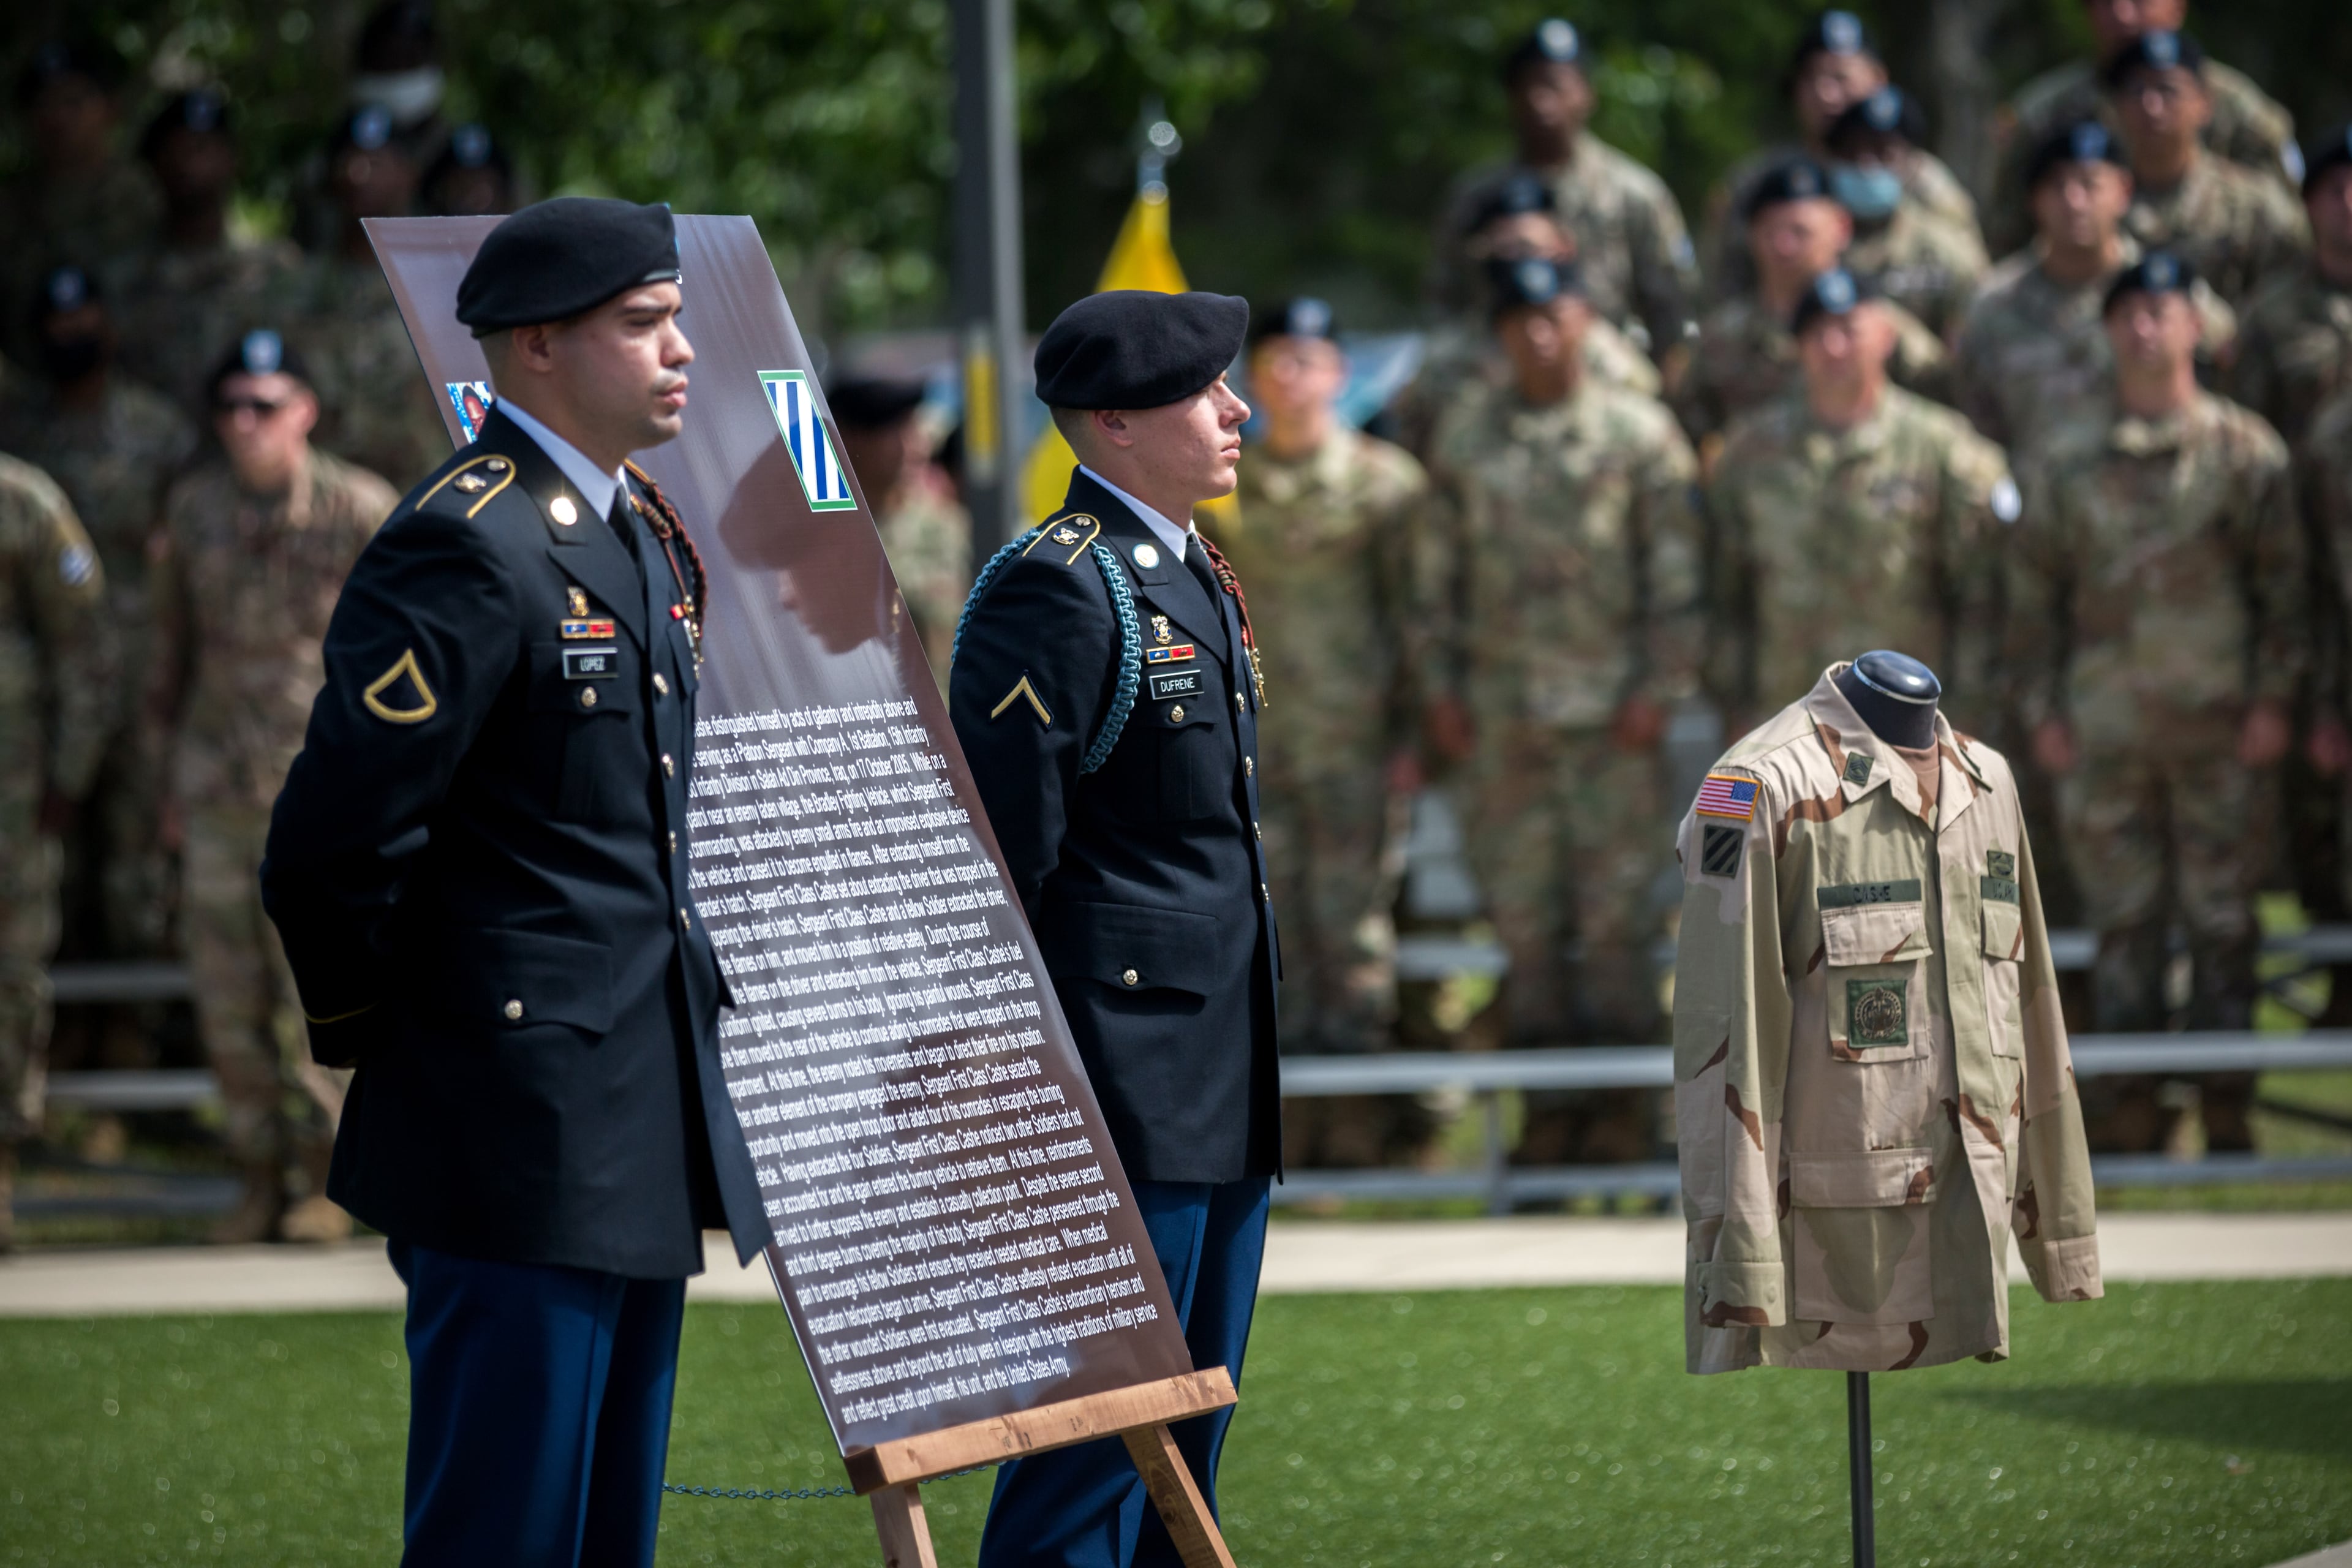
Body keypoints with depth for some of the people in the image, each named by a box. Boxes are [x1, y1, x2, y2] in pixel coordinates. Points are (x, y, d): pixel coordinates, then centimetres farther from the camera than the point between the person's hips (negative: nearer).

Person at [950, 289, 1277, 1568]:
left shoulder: (1198, 576, 16)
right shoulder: (1054, 588, -15)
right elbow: (997, 852, -17)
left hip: (1222, 1103, 10)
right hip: (1122, 1084, -10)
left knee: (1188, 1428, 13)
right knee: (1094, 1430, -7)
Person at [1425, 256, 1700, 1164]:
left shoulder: (1640, 433, 1)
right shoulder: (1466, 439, 9)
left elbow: (1675, 571, 0)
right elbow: (1446, 570, 13)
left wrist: (1660, 686, -6)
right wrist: (1443, 687, 7)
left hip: (1611, 708, -3)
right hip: (1502, 712, 3)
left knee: (1617, 914, -2)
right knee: (1523, 913, 3)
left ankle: (1620, 1103, 5)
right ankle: (1550, 1109, 10)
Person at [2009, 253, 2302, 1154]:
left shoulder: (2245, 452, 4)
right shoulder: (2071, 467, 9)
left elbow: (2282, 583, 2)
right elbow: (2034, 594, 11)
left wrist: (2271, 700, -5)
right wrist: (2042, 710, 4)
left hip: (2219, 726, -2)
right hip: (2104, 728, 2)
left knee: (2222, 920, 0)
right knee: (2124, 921, 3)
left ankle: (2227, 1111, 7)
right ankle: (2132, 1107, 9)